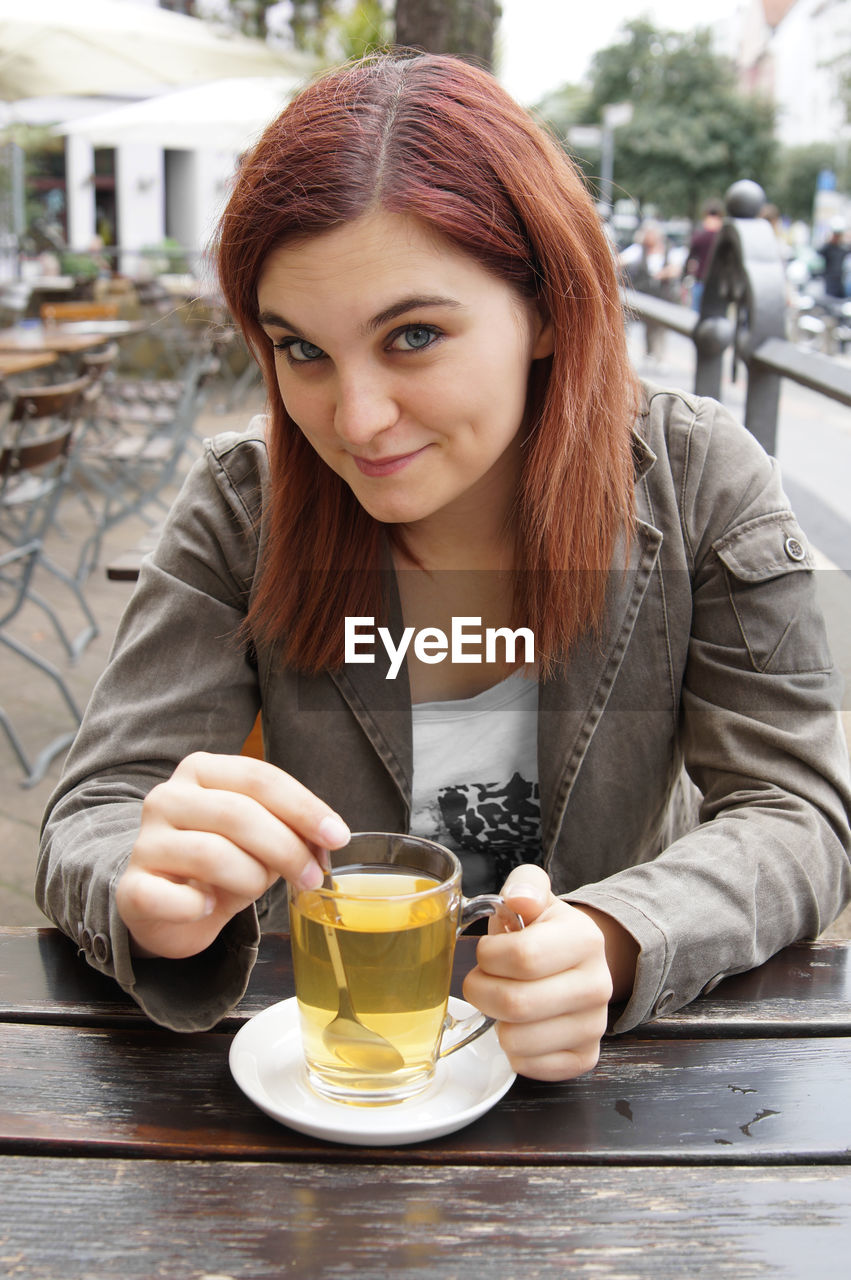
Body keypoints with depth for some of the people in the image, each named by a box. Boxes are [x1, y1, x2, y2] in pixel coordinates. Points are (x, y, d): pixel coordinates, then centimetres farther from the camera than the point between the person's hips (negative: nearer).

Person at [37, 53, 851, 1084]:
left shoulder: (700, 483, -11)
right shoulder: (243, 507, -10)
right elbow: (91, 823, -12)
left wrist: (615, 942, -30)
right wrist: (153, 896, -35)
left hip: (605, 1054, 0)